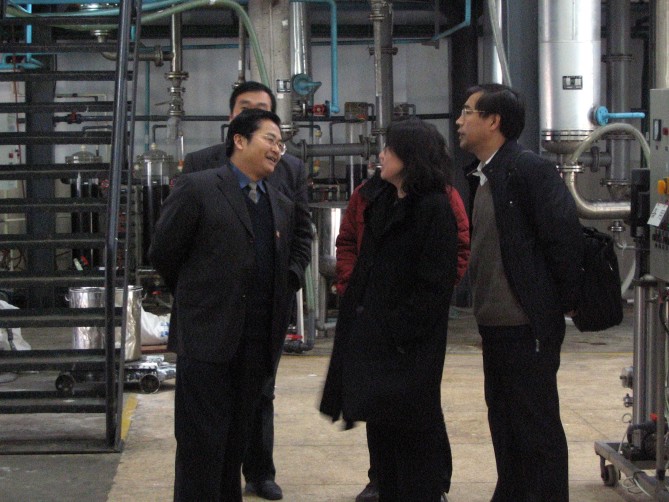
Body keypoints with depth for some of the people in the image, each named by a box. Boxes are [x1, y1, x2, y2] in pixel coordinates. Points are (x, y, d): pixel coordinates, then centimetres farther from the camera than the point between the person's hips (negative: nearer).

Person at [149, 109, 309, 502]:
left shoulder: (283, 205, 16)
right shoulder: (198, 189, -3)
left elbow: (297, 254, 30)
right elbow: (163, 253, 0)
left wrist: (287, 284, 11)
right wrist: (196, 296, 9)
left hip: (258, 341, 6)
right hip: (207, 336, -6)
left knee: (237, 438, 12)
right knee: (202, 440, -4)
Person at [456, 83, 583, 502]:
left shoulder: (530, 170, -14)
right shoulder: (483, 176, 13)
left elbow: (565, 237, -17)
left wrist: (565, 302, -11)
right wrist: (482, 304, 14)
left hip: (529, 325, -9)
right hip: (495, 324, 9)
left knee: (537, 425, -2)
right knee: (504, 421, 16)